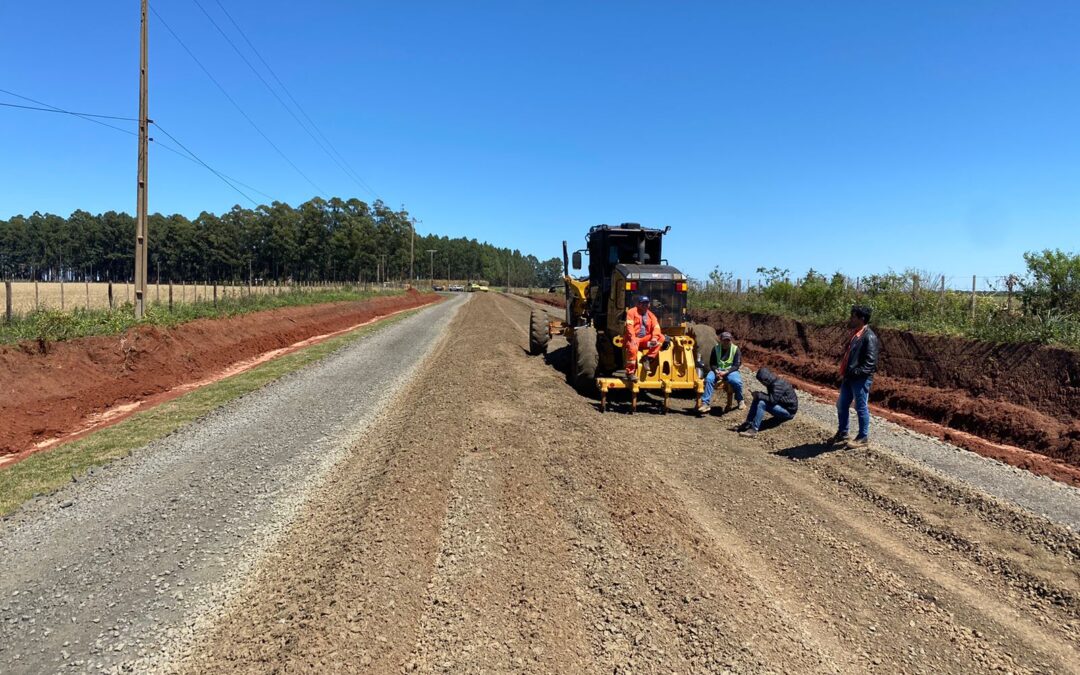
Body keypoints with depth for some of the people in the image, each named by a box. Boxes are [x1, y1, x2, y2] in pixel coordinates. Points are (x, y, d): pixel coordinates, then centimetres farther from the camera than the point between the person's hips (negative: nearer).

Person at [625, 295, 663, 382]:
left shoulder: (651, 315, 14)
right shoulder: (632, 312, 0)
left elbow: (656, 327, 3)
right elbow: (629, 326, -12)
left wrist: (655, 338, -18)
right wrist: (633, 339, -26)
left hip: (645, 339, 5)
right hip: (633, 339, -5)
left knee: (661, 337, -15)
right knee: (633, 348, -38)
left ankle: (648, 358, -19)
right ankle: (630, 372, -25)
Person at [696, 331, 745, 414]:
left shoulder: (735, 349, -1)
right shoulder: (716, 348, 3)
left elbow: (737, 365, -6)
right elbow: (712, 363, 5)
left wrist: (726, 372, -21)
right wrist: (716, 371, -17)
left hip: (730, 371, -1)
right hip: (717, 370, 1)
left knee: (737, 381, -33)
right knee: (709, 379, -31)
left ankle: (740, 401, -2)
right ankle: (705, 403, -31)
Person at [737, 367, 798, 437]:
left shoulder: (778, 385, -25)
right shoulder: (773, 383, 5)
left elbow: (772, 400, -33)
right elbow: (770, 397, 10)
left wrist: (759, 395, -23)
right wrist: (758, 395, -7)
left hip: (789, 411, -10)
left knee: (762, 403, -29)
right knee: (757, 399, 1)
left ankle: (754, 430, -29)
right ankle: (748, 423, -2)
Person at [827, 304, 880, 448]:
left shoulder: (869, 337, -17)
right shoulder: (854, 334, 11)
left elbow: (870, 363, -22)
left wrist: (854, 373, -24)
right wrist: (844, 373, 13)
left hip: (861, 379, -9)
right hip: (849, 377, 9)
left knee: (861, 408, 3)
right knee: (841, 406, 15)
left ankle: (863, 438, 16)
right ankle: (842, 434, 29)